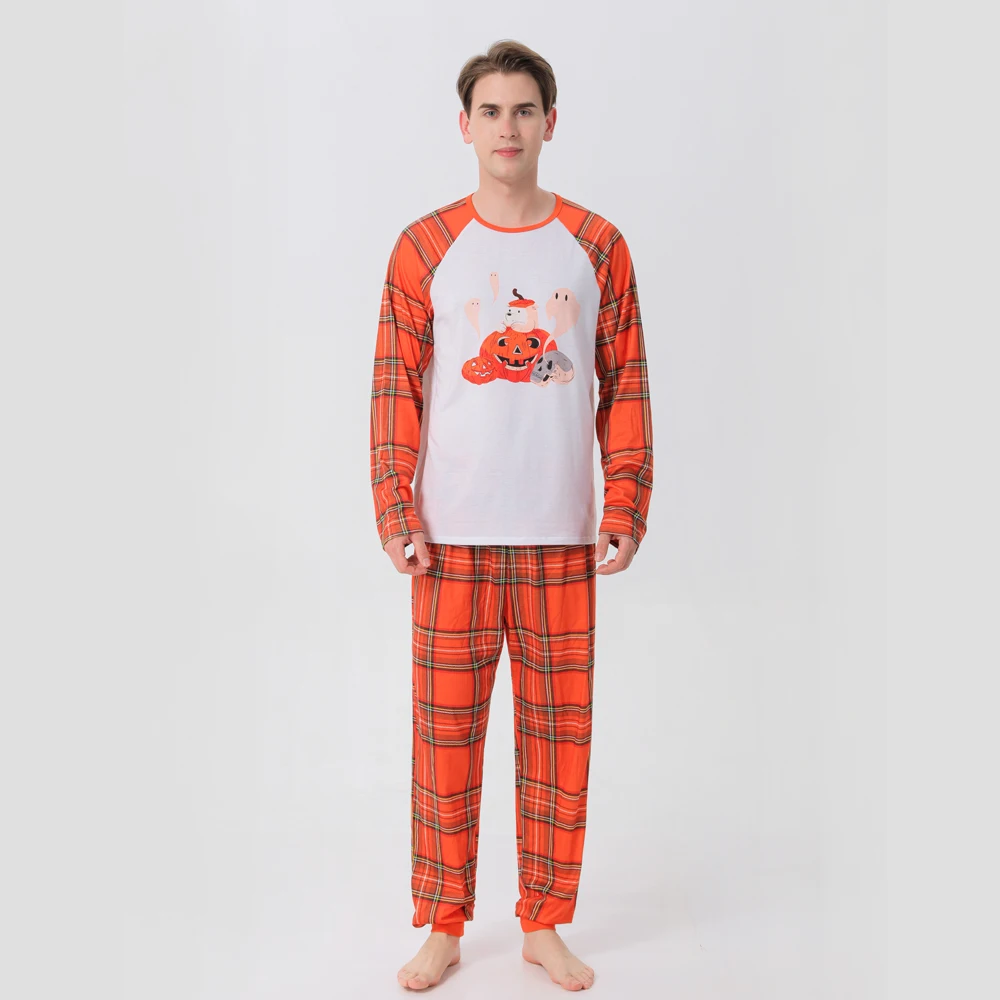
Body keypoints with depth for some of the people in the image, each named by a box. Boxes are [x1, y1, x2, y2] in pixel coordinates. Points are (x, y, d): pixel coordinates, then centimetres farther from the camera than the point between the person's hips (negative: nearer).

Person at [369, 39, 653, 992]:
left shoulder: (596, 247, 7)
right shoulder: (425, 246, 5)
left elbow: (625, 386, 6)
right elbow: (396, 387, 2)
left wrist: (625, 508, -2)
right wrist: (396, 513, -6)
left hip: (560, 532, 1)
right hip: (451, 532, 0)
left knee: (558, 731, 8)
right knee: (444, 729, 6)